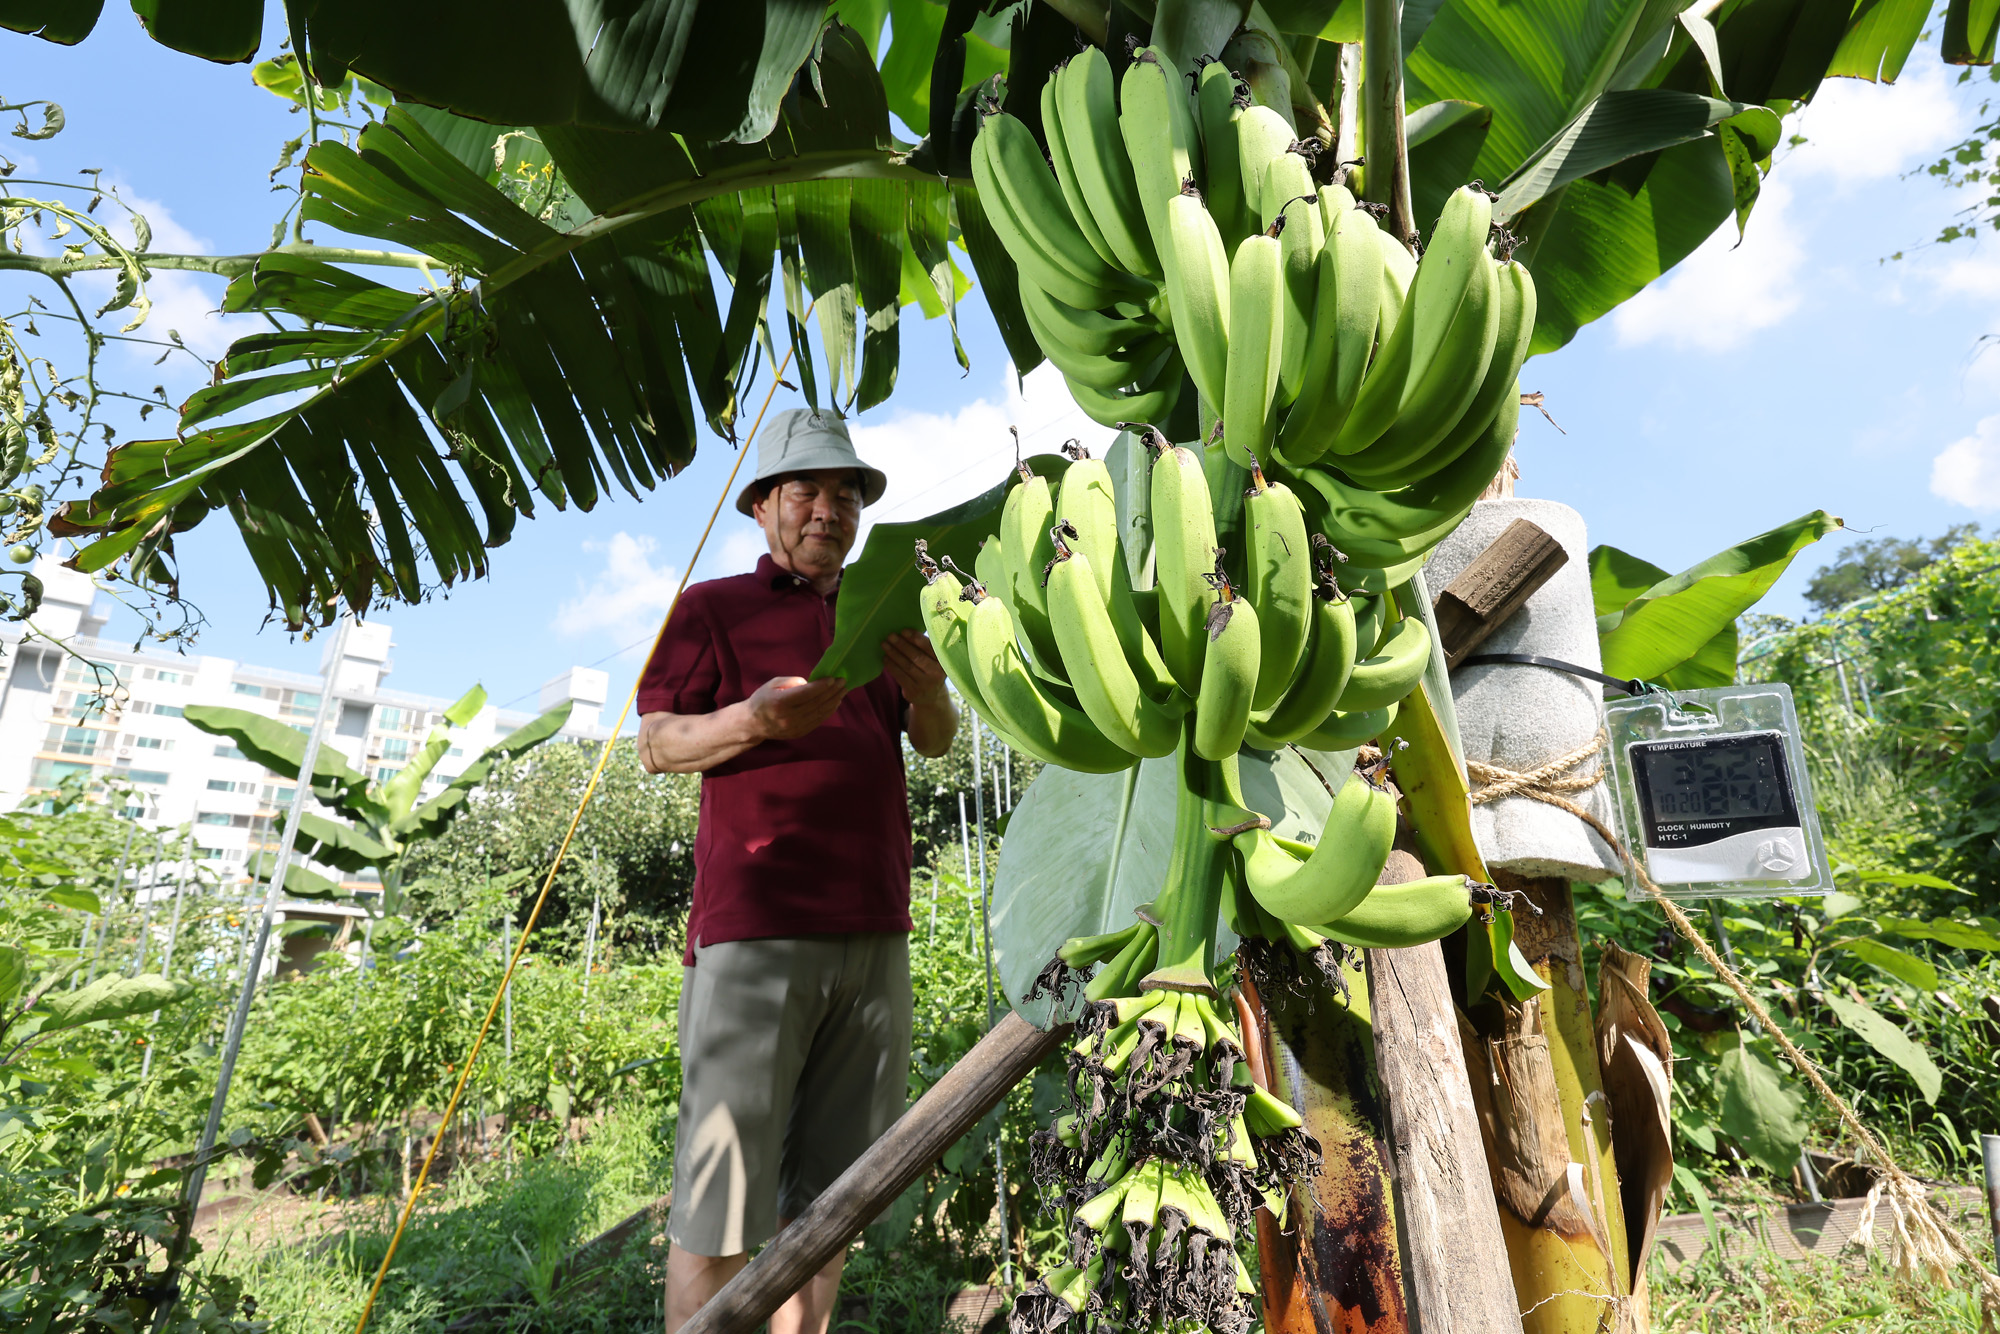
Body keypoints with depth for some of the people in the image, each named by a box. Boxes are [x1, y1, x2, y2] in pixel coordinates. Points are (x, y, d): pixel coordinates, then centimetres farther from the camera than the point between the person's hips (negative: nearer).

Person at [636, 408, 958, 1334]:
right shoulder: (713, 608, 8)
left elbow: (935, 742, 16)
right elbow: (657, 744, 0)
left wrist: (928, 692, -8)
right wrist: (758, 718, -19)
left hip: (874, 934, 5)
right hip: (755, 933, -4)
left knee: (826, 1194, 10)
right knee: (721, 1203, -2)